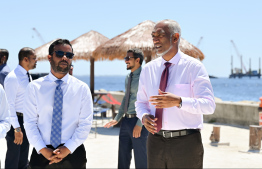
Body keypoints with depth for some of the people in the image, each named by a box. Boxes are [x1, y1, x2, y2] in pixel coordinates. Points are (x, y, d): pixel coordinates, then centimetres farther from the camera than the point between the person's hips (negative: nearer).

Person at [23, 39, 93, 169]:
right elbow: (30, 123, -2)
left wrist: (68, 149, -12)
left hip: (72, 154, 0)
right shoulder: (34, 87, 1)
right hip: (41, 154, 0)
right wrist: (43, 150, -12)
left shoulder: (82, 88, 2)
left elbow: (85, 123, -2)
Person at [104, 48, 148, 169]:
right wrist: (117, 119, 14)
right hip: (126, 121, 8)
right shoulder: (128, 77, 14)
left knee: (140, 158, 1)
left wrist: (139, 124, -21)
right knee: (123, 156, 15)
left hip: (137, 121, -8)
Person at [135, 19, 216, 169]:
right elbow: (141, 102, 16)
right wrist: (144, 116, -7)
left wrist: (179, 101, -28)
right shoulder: (148, 69, 8)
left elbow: (209, 105, -14)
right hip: (155, 142, 4)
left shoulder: (193, 66, -7)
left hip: (185, 144, -4)